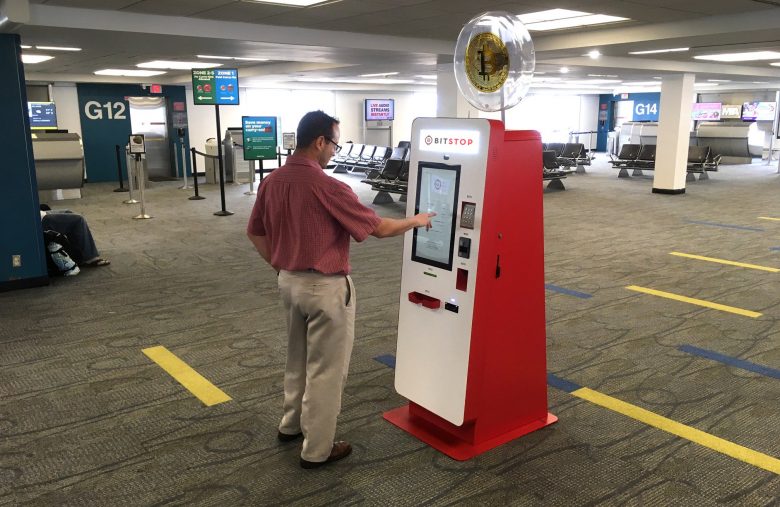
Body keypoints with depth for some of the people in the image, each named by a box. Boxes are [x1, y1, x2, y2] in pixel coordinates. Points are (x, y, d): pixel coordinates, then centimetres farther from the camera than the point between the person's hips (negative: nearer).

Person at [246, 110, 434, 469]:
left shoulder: (271, 182, 0)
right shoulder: (327, 187, -22)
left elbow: (255, 233, 10)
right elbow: (380, 228, -15)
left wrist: (279, 264, 16)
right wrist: (416, 221, 1)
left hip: (289, 282, 8)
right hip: (325, 287, -8)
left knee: (298, 357, 25)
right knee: (326, 368, 5)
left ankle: (291, 424, 41)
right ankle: (317, 450, 17)